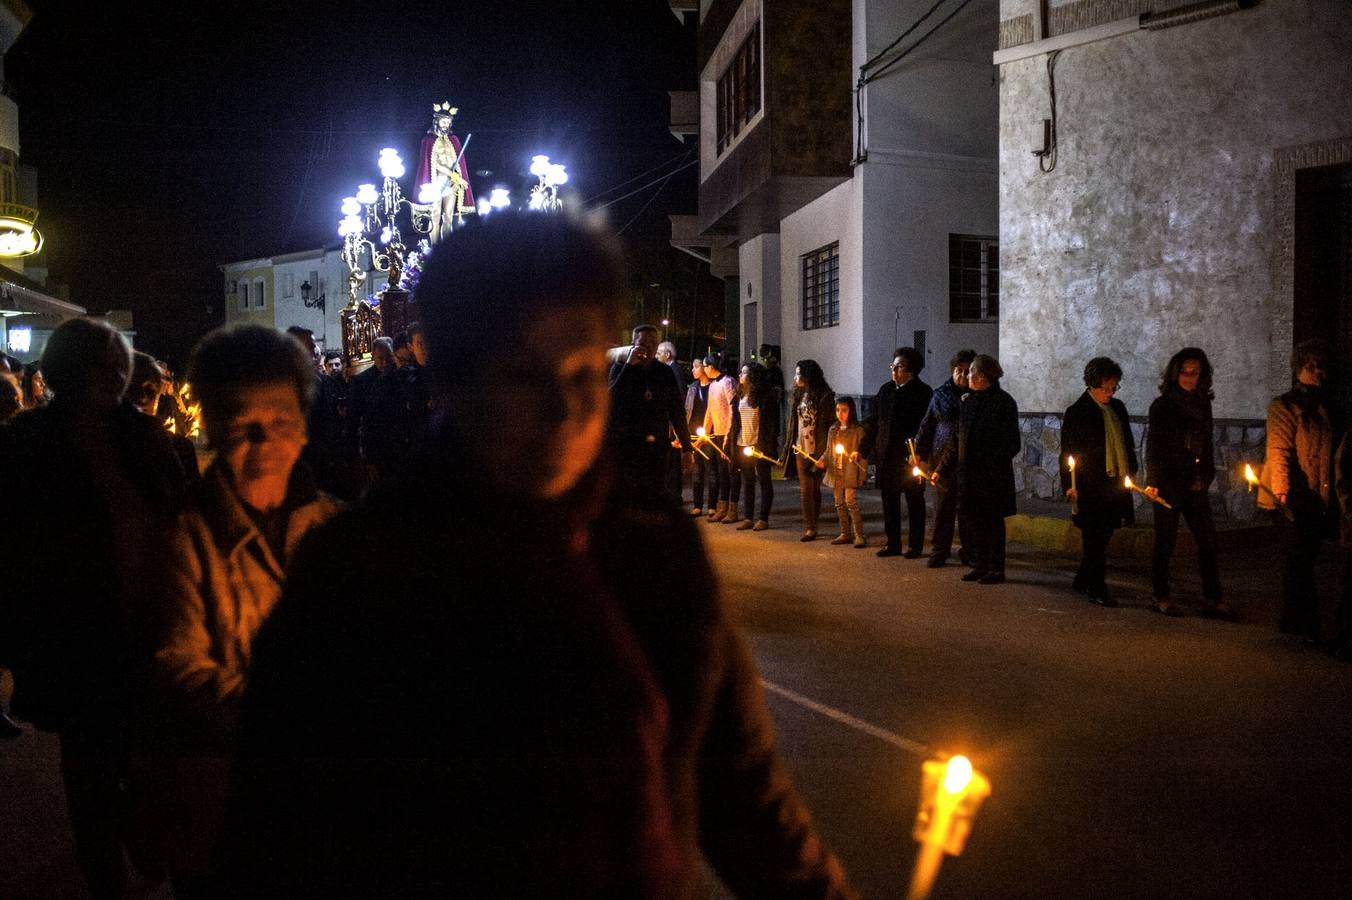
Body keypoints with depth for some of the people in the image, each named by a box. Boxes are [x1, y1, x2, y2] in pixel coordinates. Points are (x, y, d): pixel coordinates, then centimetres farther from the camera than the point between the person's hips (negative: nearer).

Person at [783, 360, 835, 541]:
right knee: (806, 489, 3)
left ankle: (811, 527, 6)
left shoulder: (825, 396, -7)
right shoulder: (799, 396, 12)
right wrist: (789, 446, 12)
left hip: (816, 450, -5)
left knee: (813, 488, 0)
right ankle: (810, 527, 6)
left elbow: (830, 424, -9)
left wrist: (825, 452, -14)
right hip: (800, 449, 5)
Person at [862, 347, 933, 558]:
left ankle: (915, 546, 11)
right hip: (886, 455, 6)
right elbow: (873, 422, 15)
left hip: (910, 456, -6)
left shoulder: (922, 392, -6)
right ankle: (893, 543, 19)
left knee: (914, 501, 4)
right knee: (889, 500, 10)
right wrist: (863, 449, 10)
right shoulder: (885, 390, 11)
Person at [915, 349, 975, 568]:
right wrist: (921, 454, 8)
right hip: (944, 459, 1)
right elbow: (927, 425, 11)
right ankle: (938, 551, 12)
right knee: (943, 507, 4)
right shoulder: (940, 394, 9)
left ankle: (969, 550, 15)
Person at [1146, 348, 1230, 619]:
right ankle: (1161, 597, 12)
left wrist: (1207, 476, 9)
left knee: (1208, 540, 1)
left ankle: (1212, 599, 6)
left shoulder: (1203, 403, 11)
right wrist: (1153, 482, -14)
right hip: (1169, 484, -5)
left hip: (1196, 485, 5)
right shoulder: (1163, 405, -3)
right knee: (1166, 542, 2)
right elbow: (1154, 446, -7)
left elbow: (1206, 443, 17)